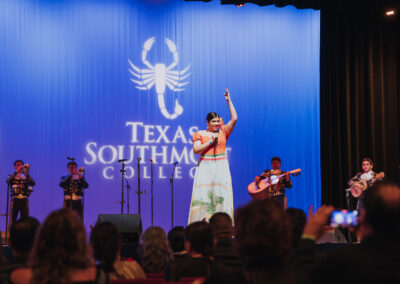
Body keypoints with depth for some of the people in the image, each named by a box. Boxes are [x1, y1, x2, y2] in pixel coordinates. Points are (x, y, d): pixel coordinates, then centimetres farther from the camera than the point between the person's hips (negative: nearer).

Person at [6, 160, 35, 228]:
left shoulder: (26, 177, 13)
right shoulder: (12, 176, 12)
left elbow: (33, 183, -6)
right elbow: (8, 181, -11)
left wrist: (27, 174, -20)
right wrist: (16, 172, -21)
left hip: (24, 200, 1)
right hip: (15, 199, -1)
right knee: (12, 219, -6)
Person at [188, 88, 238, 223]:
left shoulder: (223, 132, 9)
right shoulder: (200, 134, 5)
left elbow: (234, 118, 1)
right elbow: (196, 149, -6)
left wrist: (229, 101, 1)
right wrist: (211, 141, -8)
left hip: (221, 168, 2)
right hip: (205, 167, -2)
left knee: (221, 196, -2)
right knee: (203, 195, -6)